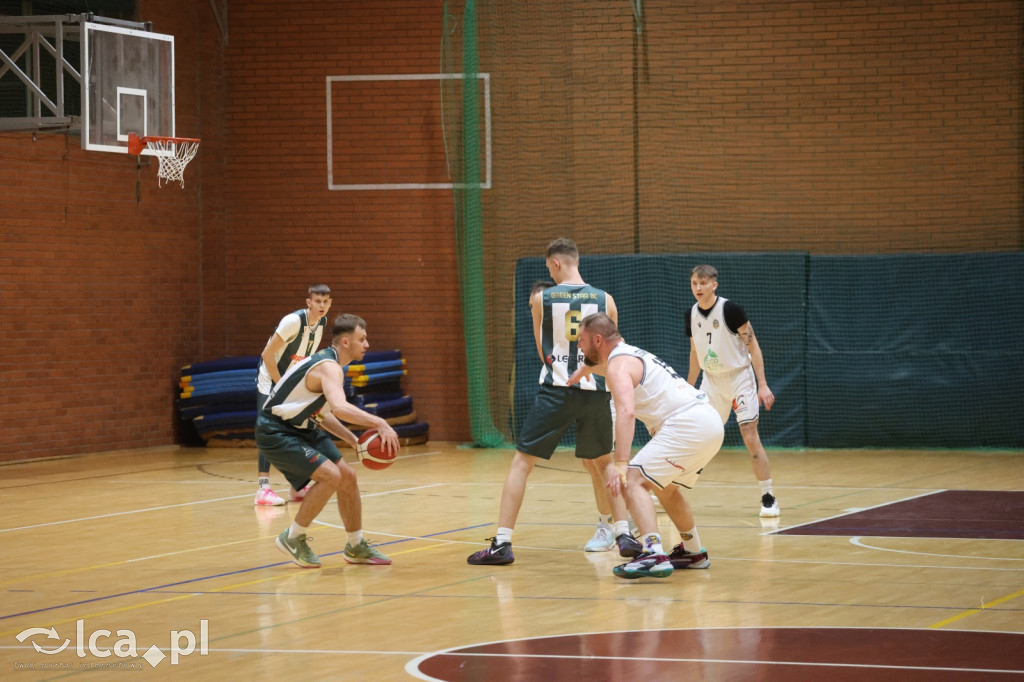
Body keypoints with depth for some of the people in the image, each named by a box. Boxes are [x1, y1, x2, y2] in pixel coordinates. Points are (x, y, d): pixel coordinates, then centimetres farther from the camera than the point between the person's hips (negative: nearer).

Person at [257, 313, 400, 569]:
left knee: (347, 476, 10)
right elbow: (339, 407, -44)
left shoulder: (327, 363, 8)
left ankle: (356, 547, 23)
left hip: (301, 428, 10)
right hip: (275, 432, -10)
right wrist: (378, 423, -44)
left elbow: (321, 413, 19)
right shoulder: (329, 368, -24)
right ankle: (292, 538, -4)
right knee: (330, 476, -21)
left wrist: (352, 439, 11)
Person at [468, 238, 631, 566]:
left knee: (522, 462, 4)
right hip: (594, 391, 2)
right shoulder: (605, 300, 3)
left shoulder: (542, 298, 0)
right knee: (603, 464, 23)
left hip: (556, 390, -2)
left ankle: (501, 543, -3)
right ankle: (624, 534, 17)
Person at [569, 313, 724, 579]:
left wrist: (621, 464, -33)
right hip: (711, 421, 10)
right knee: (666, 488, 30)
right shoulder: (631, 354, 21)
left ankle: (655, 556, -31)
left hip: (686, 424, -10)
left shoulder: (618, 365, -9)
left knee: (633, 481, -16)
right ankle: (693, 552, 42)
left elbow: (626, 412, -26)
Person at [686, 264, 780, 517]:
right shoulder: (692, 314, 1)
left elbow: (753, 346, -13)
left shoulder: (730, 309, -16)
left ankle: (768, 498, -1)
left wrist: (763, 385, -17)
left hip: (739, 378, -5)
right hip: (711, 381, 5)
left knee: (750, 438, -11)